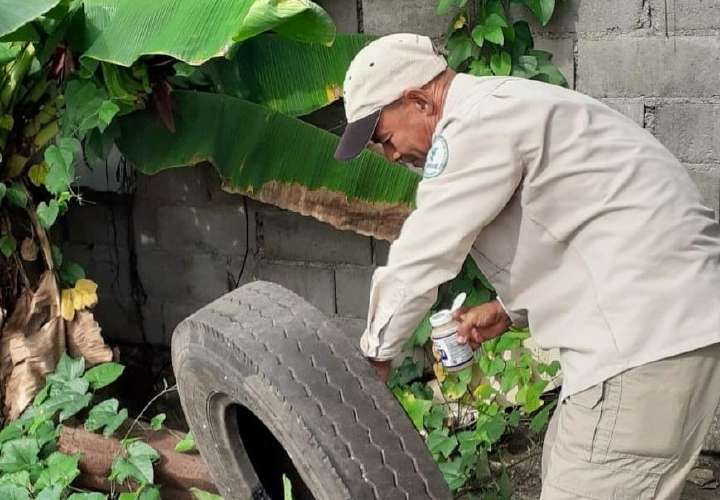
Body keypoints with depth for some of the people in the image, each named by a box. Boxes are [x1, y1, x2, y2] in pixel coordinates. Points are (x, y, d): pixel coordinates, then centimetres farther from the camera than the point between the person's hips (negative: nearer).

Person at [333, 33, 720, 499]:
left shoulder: (476, 125, -14)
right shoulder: (501, 108, 19)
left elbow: (421, 256, -11)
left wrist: (376, 352, 3)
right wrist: (509, 310, 18)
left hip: (655, 330, -11)